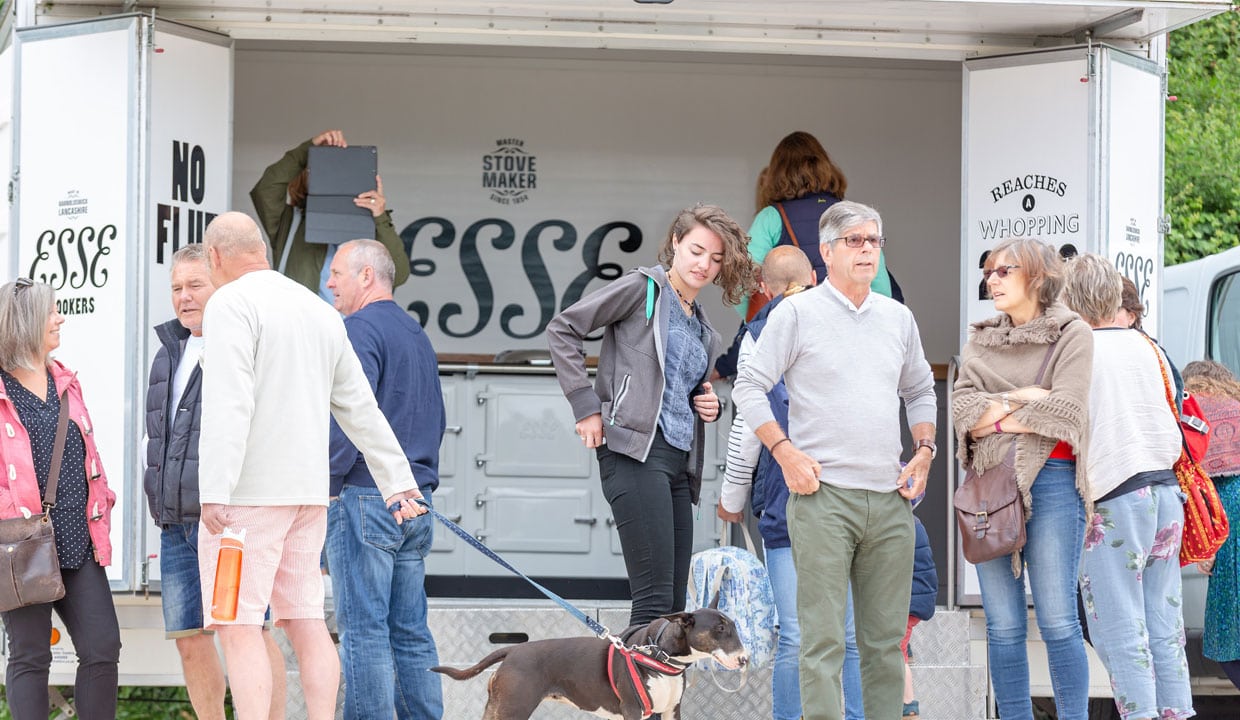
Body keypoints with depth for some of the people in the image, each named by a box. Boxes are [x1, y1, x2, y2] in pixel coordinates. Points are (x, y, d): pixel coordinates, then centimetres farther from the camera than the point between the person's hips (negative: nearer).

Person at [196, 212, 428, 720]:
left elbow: (229, 404, -19)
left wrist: (215, 493, -24)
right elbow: (360, 407, 20)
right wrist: (398, 481, 24)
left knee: (239, 626, -8)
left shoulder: (230, 303, -8)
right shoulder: (320, 312, 17)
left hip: (247, 492, -8)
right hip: (307, 490, 8)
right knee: (305, 620, 9)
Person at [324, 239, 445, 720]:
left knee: (362, 630, -8)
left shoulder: (361, 330, -8)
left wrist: (326, 485, -13)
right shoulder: (416, 334, 20)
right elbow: (436, 421, 25)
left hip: (365, 497, -9)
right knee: (411, 632, 9)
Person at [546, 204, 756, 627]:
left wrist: (709, 406, 12)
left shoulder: (703, 329, 23)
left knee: (675, 607, 3)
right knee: (655, 597, -17)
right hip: (636, 452, -8)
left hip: (680, 462, 8)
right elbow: (562, 329, -2)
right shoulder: (644, 287, 1)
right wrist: (586, 404, -8)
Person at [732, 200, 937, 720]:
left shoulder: (898, 318, 15)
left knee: (887, 638, 7)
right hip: (823, 494, -5)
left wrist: (924, 452, 13)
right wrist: (787, 454, -8)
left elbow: (920, 391, 27)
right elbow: (748, 388, -1)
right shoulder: (797, 312, 0)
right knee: (822, 638, -7)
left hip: (891, 498, 5)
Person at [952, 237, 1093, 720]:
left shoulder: (1072, 334, 3)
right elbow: (963, 412, 3)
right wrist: (1022, 399, -8)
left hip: (1051, 480, -4)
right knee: (1003, 625, 3)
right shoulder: (980, 341, 16)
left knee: (1057, 621, -7)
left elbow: (1065, 412, -10)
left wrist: (995, 416, -2)